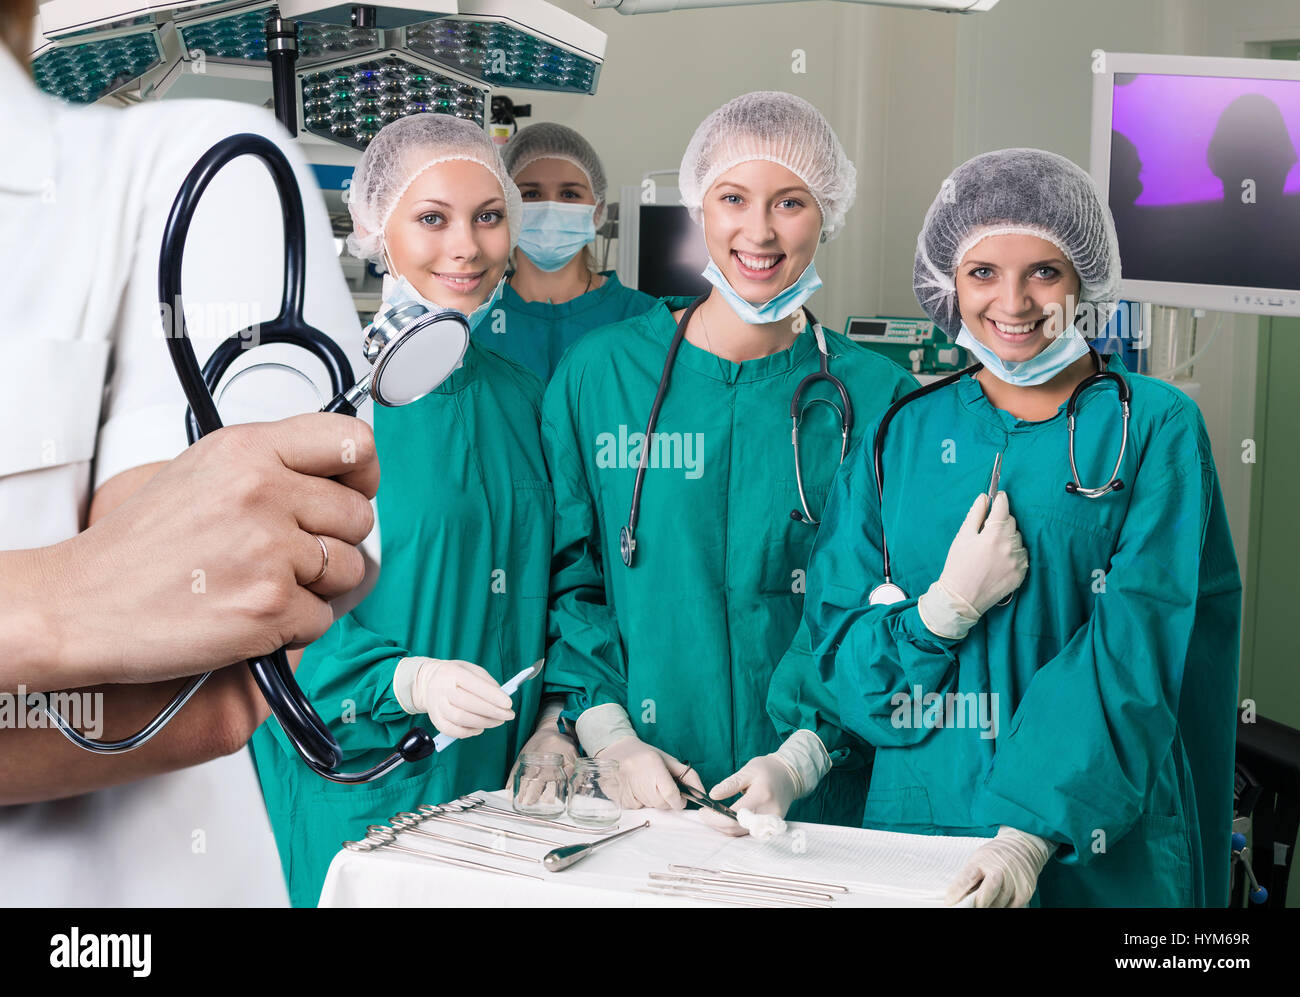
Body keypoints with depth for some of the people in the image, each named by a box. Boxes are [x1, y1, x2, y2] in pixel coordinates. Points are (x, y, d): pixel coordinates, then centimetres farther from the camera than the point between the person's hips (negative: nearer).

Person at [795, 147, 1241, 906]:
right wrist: (948, 606, -17)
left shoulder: (1154, 428, -4)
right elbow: (836, 643, 1)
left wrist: (1033, 833, -23)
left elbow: (1136, 651, -13)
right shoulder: (902, 433, 3)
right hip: (916, 814, 2)